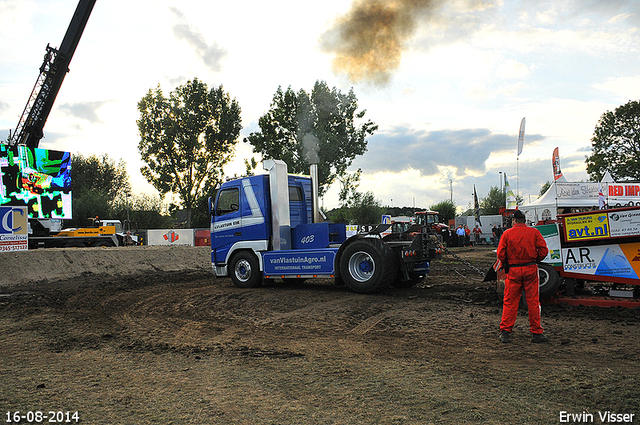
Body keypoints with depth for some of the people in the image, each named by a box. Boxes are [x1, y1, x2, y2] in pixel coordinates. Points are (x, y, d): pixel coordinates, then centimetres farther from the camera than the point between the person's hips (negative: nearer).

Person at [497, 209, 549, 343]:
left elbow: (500, 254, -6)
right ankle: (536, 333, 11)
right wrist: (535, 260, 14)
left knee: (510, 302, 5)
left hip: (513, 271, -1)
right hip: (530, 269, 1)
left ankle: (505, 332, 6)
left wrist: (505, 264, 12)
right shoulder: (534, 232, 1)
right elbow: (543, 250, -3)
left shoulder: (507, 234, -2)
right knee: (533, 301, 6)